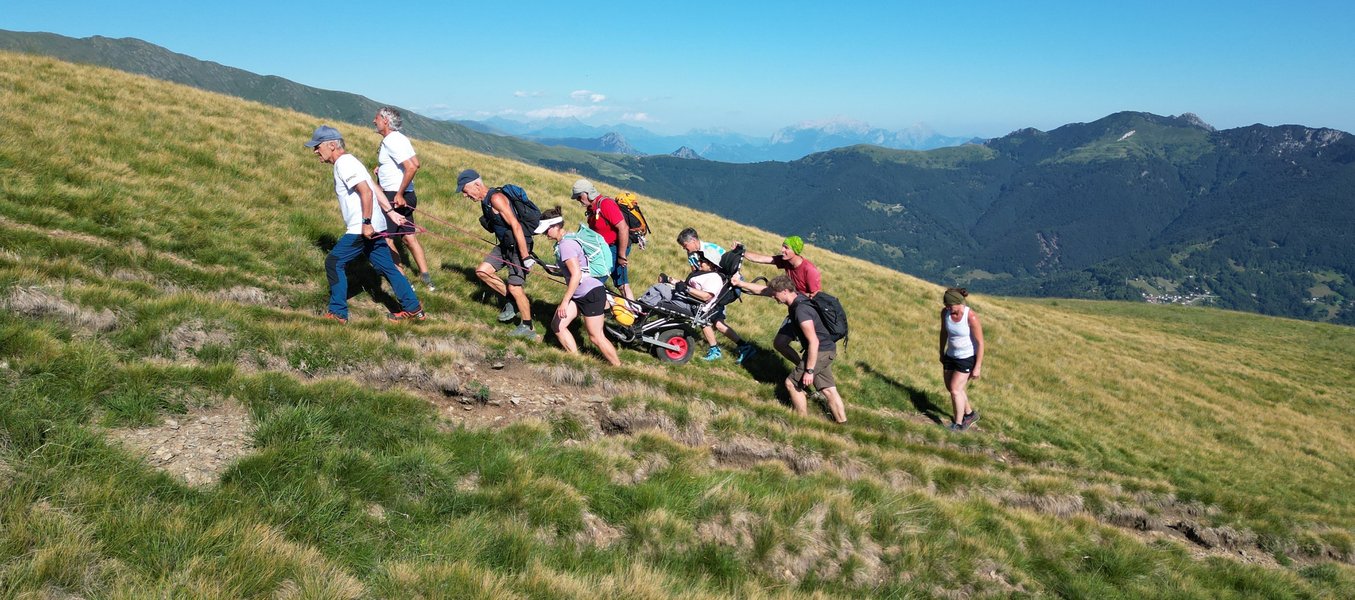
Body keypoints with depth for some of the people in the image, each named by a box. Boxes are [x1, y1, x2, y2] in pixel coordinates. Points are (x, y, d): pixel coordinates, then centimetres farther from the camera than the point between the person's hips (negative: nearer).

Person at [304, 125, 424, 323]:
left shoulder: (344, 163, -12)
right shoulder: (347, 161, 19)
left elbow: (366, 191, -23)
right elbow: (375, 189, 19)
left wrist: (366, 223, -25)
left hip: (362, 229, -10)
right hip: (371, 228, 10)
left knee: (334, 262, -2)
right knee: (386, 267, 12)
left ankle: (337, 312, 4)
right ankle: (413, 309, 15)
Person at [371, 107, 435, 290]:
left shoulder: (392, 141, -16)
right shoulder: (400, 138, 13)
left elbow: (412, 167, -26)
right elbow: (415, 163, 19)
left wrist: (400, 194, -22)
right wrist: (381, 168, 13)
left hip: (394, 197, -10)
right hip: (404, 196, 10)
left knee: (385, 239, -4)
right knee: (409, 237, 13)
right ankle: (426, 278, 14)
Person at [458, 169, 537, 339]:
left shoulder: (496, 198, -22)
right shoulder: (484, 201, 9)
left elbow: (516, 226, -27)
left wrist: (525, 257, -28)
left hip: (519, 245, -9)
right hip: (505, 245, 9)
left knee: (514, 288, -8)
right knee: (482, 271, 2)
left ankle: (527, 328, 8)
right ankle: (511, 300, 14)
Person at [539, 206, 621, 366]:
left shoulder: (566, 245, -19)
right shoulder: (564, 242, 11)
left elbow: (576, 275, -26)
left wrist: (564, 302, -24)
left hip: (592, 293, -10)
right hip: (579, 294, 10)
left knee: (596, 336, -4)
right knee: (557, 325, 5)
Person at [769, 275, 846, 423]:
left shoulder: (801, 310, -27)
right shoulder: (797, 299, 2)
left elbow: (814, 342, -28)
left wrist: (809, 371, -25)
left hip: (820, 352, -10)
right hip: (827, 350, 10)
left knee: (792, 383, 2)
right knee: (828, 388, 14)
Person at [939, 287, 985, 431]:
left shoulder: (972, 318, -29)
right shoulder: (945, 312, -12)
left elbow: (980, 343, -21)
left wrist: (977, 367, -18)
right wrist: (942, 353, 16)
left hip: (968, 357, -7)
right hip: (951, 355, 7)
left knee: (954, 389, -9)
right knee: (951, 387, 16)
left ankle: (958, 424, 8)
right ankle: (970, 414, 38)